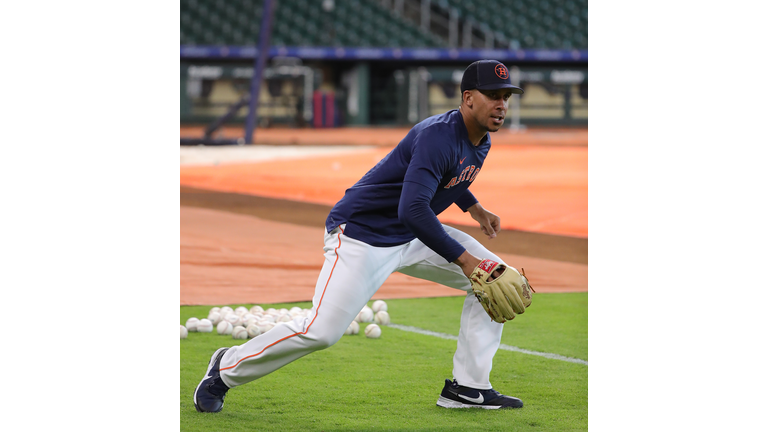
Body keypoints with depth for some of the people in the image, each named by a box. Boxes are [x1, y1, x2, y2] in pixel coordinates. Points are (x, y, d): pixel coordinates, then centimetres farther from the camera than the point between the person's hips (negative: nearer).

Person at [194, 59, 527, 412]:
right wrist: (462, 259, -37)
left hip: (414, 237, 10)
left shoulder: (480, 141, 3)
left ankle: (468, 387, 5)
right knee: (322, 330, -20)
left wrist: (474, 208, 18)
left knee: (494, 278, 3)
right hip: (362, 234, -10)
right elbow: (412, 210, -39)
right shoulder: (439, 136, -28)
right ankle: (227, 367, 2)